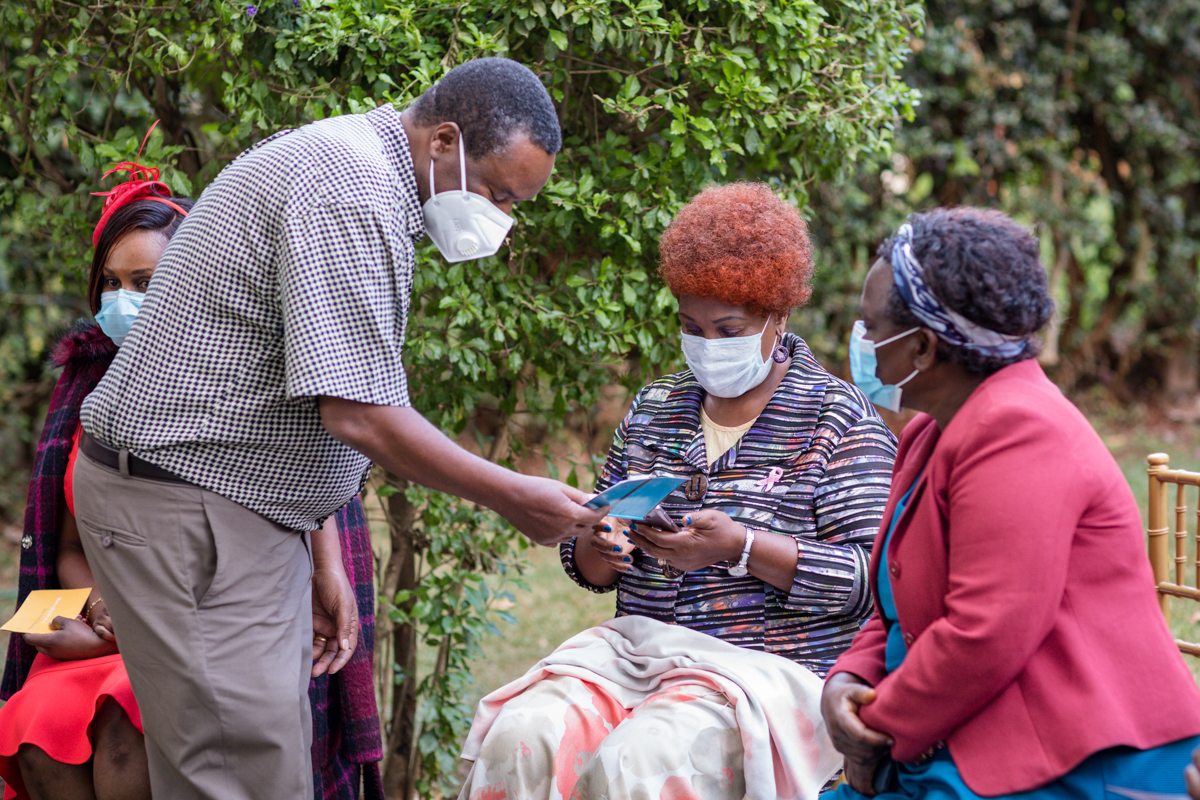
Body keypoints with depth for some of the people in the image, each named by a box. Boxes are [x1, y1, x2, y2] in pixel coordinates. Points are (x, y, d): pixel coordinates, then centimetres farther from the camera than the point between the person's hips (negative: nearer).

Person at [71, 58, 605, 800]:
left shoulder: (358, 171, 15)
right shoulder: (354, 194, -19)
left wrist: (323, 561, 17)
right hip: (183, 509, -11)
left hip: (249, 507, 11)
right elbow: (358, 415, -24)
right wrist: (512, 497, -15)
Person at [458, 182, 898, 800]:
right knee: (519, 740, -25)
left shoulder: (839, 418, 1)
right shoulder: (654, 408, 17)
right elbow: (589, 569, 19)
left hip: (769, 668, -5)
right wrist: (599, 547, -7)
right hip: (636, 646, 5)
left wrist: (742, 548, -21)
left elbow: (872, 577, -9)